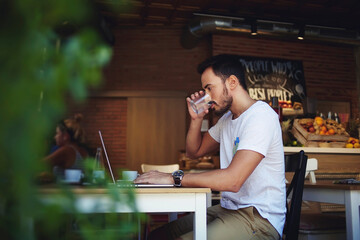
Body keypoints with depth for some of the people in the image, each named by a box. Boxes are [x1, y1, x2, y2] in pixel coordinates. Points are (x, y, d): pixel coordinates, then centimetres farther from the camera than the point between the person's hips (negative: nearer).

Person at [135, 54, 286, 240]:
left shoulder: (260, 116, -17)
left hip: (259, 217, -8)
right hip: (228, 208, 8)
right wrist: (196, 118, 5)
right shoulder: (227, 118, 14)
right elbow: (194, 151, 22)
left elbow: (232, 180, -27)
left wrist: (174, 178, -23)